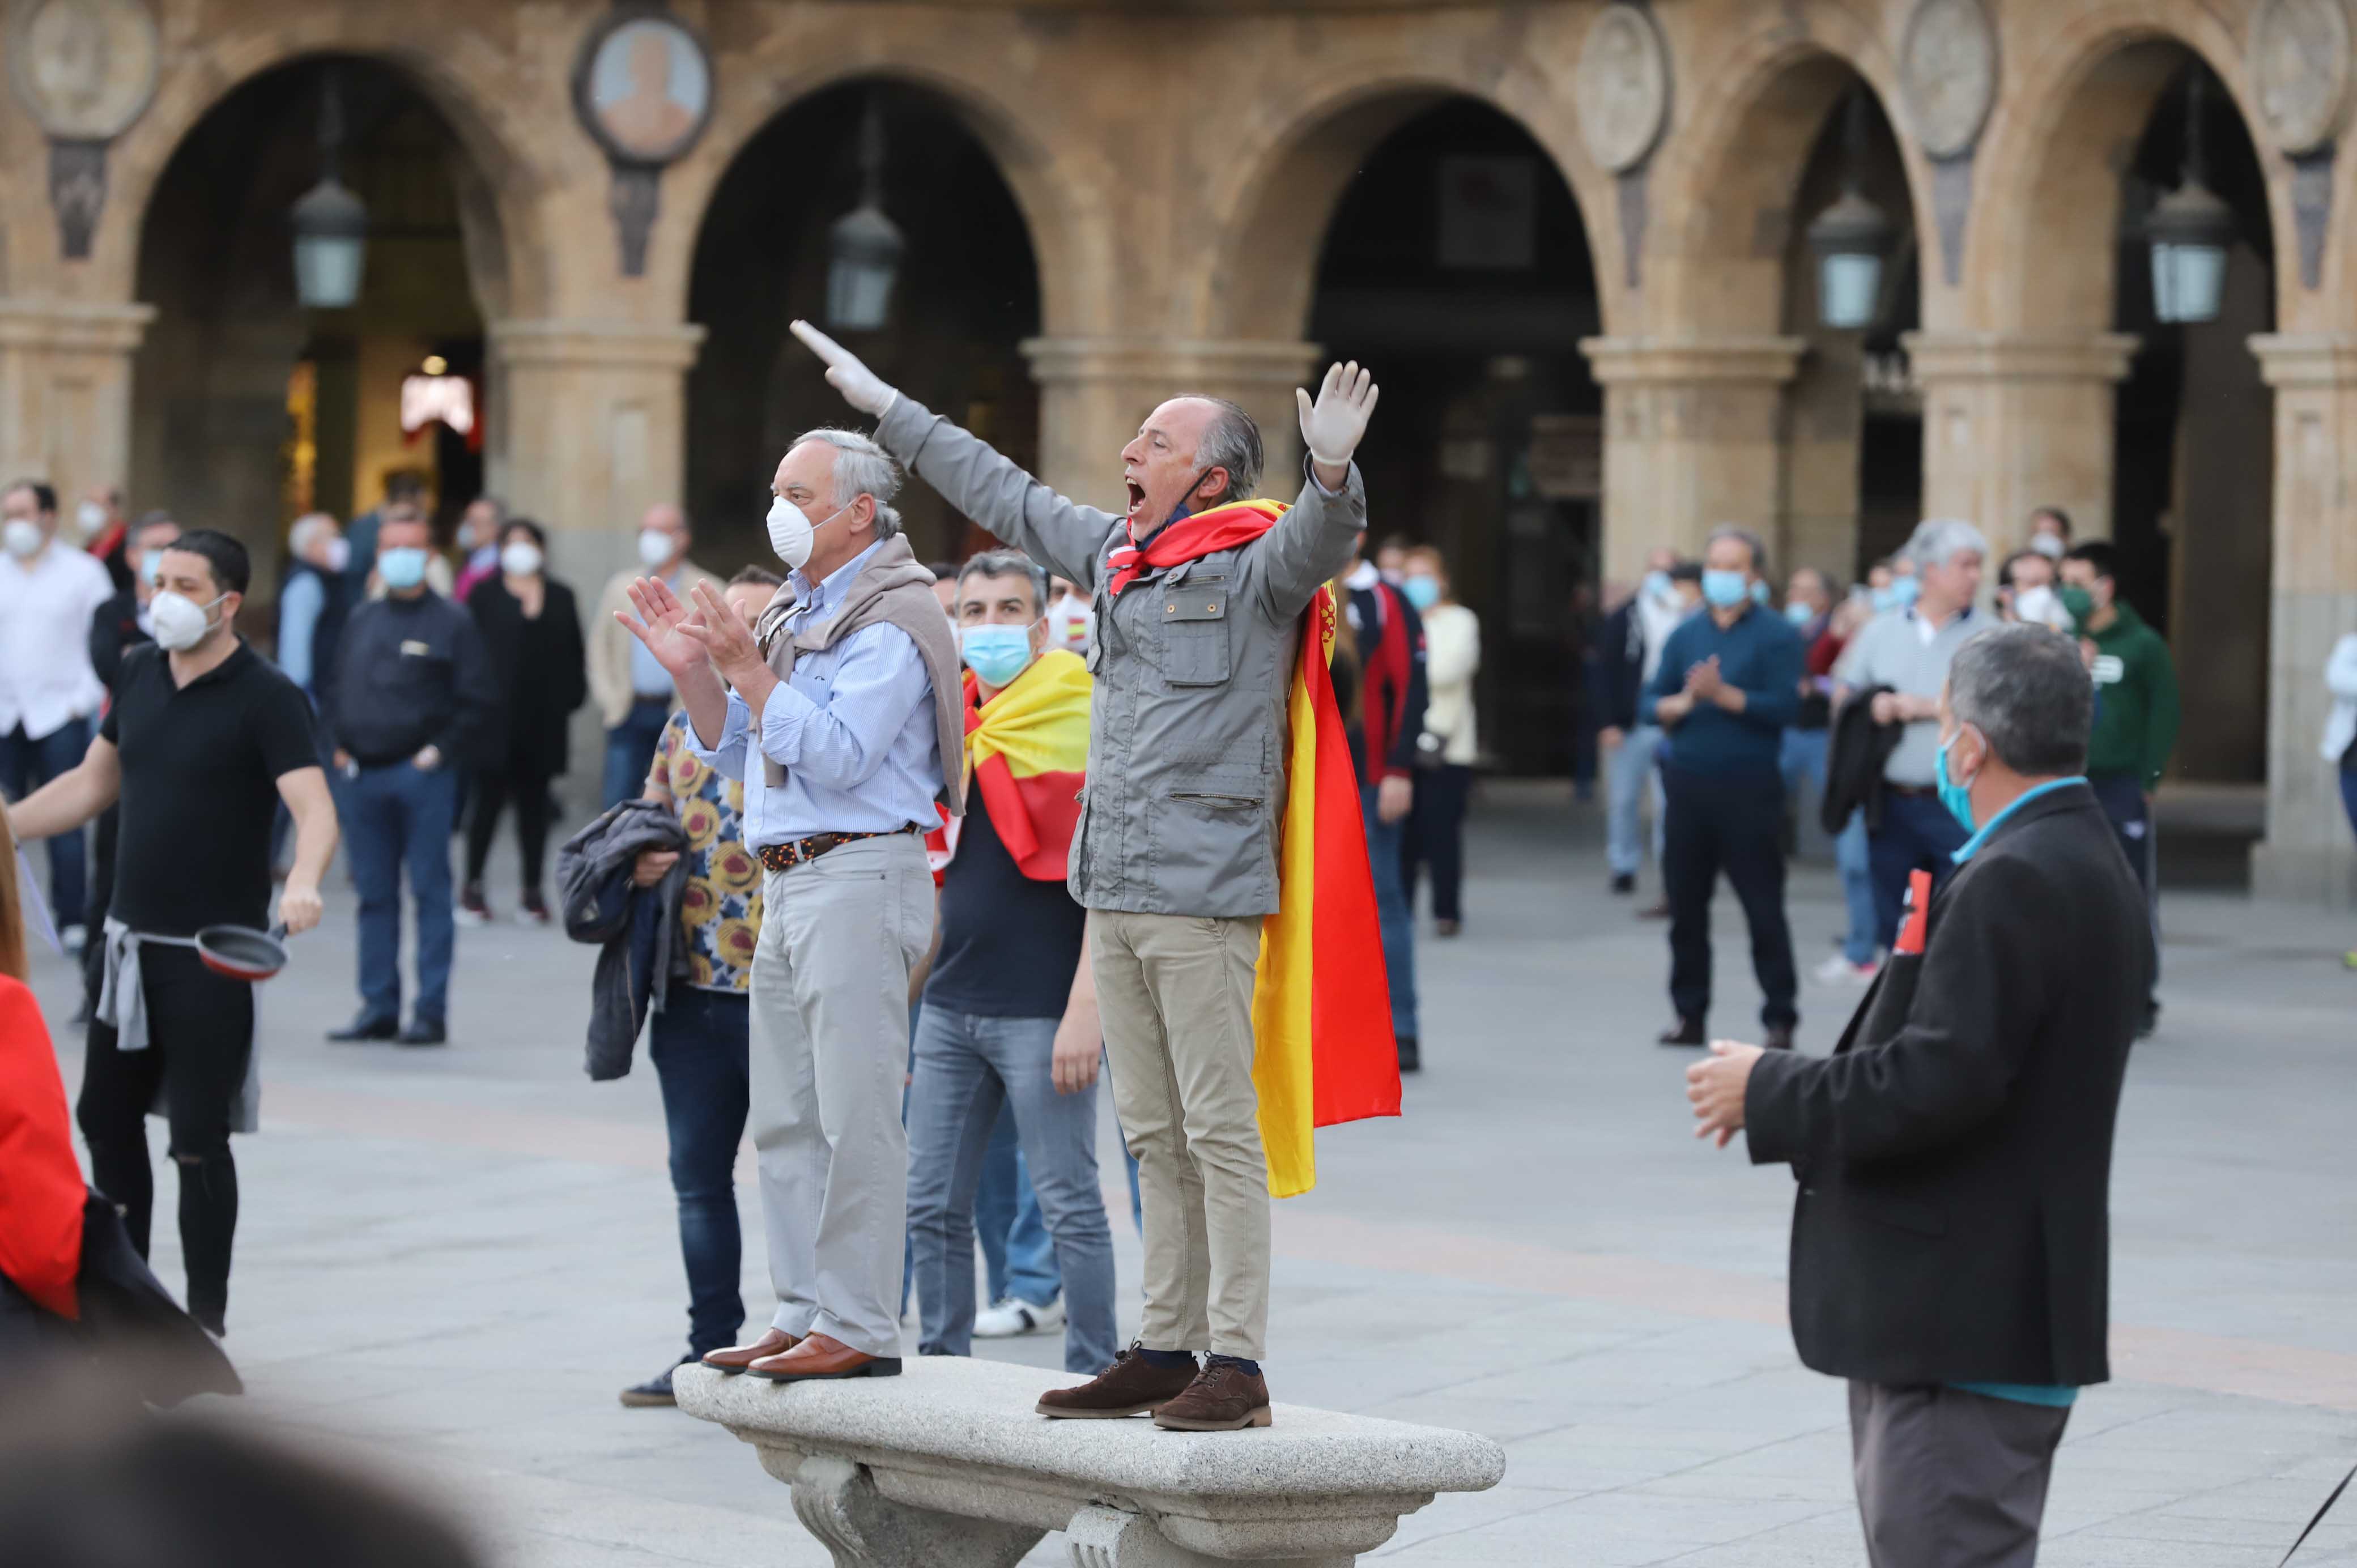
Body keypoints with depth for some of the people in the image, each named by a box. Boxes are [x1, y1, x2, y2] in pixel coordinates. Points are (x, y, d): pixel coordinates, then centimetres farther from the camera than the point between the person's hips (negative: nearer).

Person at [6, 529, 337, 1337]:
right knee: (107, 1120, 14)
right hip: (131, 938, 7)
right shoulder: (140, 672, 7)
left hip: (212, 952, -7)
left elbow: (314, 808, -24)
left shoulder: (266, 697, -13)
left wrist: (302, 882, -44)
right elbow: (92, 784, 19)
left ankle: (205, 1322, 8)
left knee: (199, 1141, -4)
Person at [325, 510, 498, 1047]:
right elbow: (339, 688, 23)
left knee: (430, 892, -3)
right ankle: (378, 1008, 13)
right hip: (364, 776, 6)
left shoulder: (451, 622, -2)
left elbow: (480, 699, -4)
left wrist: (442, 751, -9)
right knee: (374, 895, 8)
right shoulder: (362, 621, 15)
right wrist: (341, 745, 10)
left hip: (422, 775, -5)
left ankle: (431, 1012, -2)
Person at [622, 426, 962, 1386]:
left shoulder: (892, 621, -9)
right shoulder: (795, 611, 19)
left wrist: (749, 668, -19)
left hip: (860, 880, -9)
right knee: (786, 1120, 11)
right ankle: (805, 1316, 16)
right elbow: (732, 754, 20)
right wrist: (692, 671, 6)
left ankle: (861, 1330, -7)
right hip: (787, 884, 10)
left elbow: (834, 755, -19)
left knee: (855, 1117, -9)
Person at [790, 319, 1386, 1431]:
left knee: (1220, 1130, -8)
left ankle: (1237, 1362, -7)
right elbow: (1003, 493, 28)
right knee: (1152, 1135, 11)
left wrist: (1332, 470, -48)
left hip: (1206, 891, -8)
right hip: (1114, 889, 8)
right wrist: (887, 409, 35)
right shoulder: (1110, 552, 16)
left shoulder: (1255, 564, -6)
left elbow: (1321, 540, -26)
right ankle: (1163, 1350, 16)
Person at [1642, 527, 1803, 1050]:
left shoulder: (1777, 635, -2)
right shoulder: (1685, 634, 12)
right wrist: (1682, 702, -15)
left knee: (1764, 909, -3)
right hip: (1687, 785, 5)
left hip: (1749, 788, -5)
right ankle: (1689, 1013, 17)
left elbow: (1784, 706, -13)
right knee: (1686, 905, 8)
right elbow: (1649, 705, 5)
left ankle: (1780, 1020, 2)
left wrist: (1723, 694, -22)